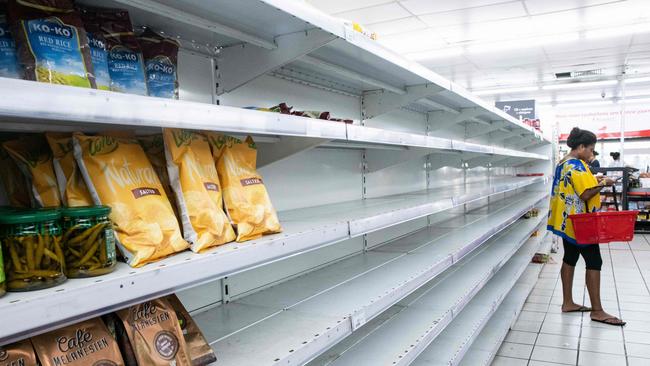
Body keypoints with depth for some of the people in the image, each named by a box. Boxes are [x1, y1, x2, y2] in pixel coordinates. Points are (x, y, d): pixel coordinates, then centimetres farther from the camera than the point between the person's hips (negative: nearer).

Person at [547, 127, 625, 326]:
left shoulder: (563, 163, 12)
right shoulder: (577, 165, -19)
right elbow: (586, 194, -24)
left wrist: (594, 181, 11)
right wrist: (603, 183, -11)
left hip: (567, 220, 10)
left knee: (570, 258, 12)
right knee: (594, 262, -3)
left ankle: (567, 302, 19)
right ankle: (597, 311, 3)